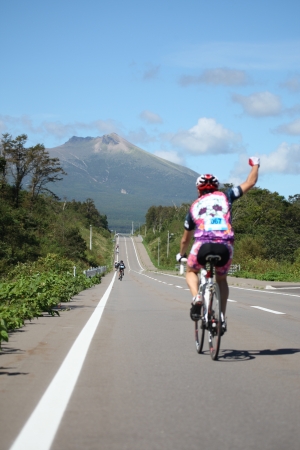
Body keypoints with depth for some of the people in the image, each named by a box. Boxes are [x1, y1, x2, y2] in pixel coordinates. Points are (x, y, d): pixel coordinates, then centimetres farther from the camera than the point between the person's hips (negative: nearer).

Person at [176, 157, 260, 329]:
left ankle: (196, 297, 1)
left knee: (191, 271, 31)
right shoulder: (225, 196, 18)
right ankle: (222, 317, 16)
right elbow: (250, 182, 25)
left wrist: (181, 255, 52)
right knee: (222, 279, 30)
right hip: (225, 248, 1)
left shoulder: (194, 206, 23)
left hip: (203, 246, 0)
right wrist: (255, 164, 44)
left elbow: (185, 239, 33)